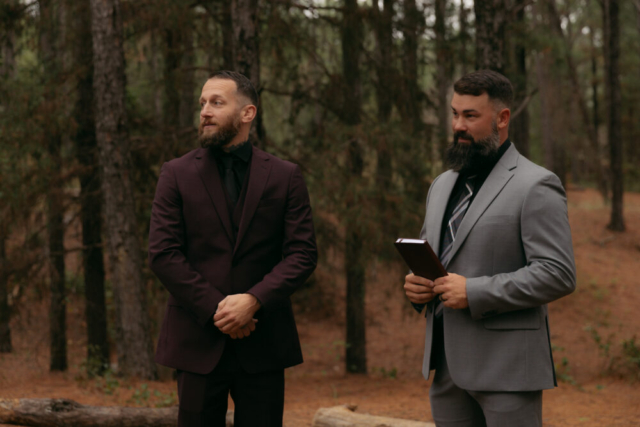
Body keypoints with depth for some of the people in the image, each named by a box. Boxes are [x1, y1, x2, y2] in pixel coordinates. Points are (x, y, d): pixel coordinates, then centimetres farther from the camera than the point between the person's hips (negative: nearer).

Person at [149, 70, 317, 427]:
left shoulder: (285, 177, 5)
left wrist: (253, 300, -16)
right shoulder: (177, 175, 4)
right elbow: (163, 253, -3)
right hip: (198, 342, 0)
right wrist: (215, 310, -13)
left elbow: (303, 253, -1)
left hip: (263, 343, 0)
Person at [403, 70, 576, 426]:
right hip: (446, 364, 7)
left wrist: (475, 292, -20)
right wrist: (414, 283, 2)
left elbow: (558, 274, -15)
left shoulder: (536, 186, -8)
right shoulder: (443, 186, 17)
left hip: (505, 369, -7)